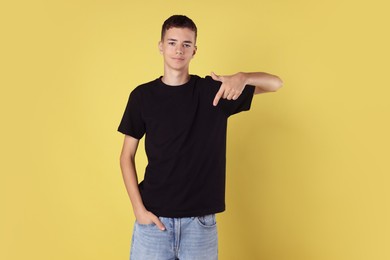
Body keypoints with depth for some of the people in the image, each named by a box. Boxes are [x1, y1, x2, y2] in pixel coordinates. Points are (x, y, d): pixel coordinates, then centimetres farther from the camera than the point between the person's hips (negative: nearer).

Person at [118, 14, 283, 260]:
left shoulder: (213, 90, 1)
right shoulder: (143, 95, 1)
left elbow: (275, 83, -2)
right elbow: (127, 156, 3)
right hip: (154, 217, 0)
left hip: (200, 219, 0)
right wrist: (139, 208, -6)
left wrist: (242, 77, -23)